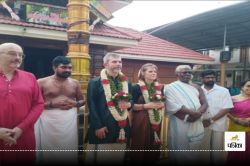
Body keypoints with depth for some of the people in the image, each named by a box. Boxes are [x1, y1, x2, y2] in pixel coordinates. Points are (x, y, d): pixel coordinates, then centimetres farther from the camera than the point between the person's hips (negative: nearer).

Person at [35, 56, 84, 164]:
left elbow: (82, 101, 16)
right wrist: (52, 103, -17)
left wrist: (74, 104, -6)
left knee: (69, 148, 8)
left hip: (70, 120, 3)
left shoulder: (75, 83, 8)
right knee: (49, 149, 3)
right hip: (49, 120, -3)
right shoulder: (42, 82, -3)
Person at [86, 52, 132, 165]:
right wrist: (98, 126, -13)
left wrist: (129, 104, -4)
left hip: (122, 127, 5)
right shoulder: (95, 82, -4)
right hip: (103, 127, -4)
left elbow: (132, 100, 20)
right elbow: (92, 106, -7)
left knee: (119, 157, 13)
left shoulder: (126, 82, 12)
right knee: (102, 158, 4)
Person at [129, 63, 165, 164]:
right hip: (141, 121, -5)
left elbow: (163, 102, 18)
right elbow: (132, 106, -10)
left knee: (154, 146, 10)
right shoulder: (137, 87, -6)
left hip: (156, 121, 5)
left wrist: (162, 104, -4)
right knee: (140, 146, -2)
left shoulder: (160, 87, 10)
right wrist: (146, 105, -19)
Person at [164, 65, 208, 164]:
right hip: (179, 124, -4)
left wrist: (198, 114, -14)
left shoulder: (196, 87, 14)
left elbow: (204, 103, 7)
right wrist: (192, 112, -16)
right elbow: (173, 106, -13)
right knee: (180, 150, 1)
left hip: (196, 123, 5)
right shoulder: (170, 87, -2)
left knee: (194, 150, 11)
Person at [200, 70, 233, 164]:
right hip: (202, 124, 2)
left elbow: (227, 108, -9)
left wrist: (212, 120, -15)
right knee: (204, 147, 12)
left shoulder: (223, 91, -3)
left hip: (218, 125, -1)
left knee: (217, 148, 9)